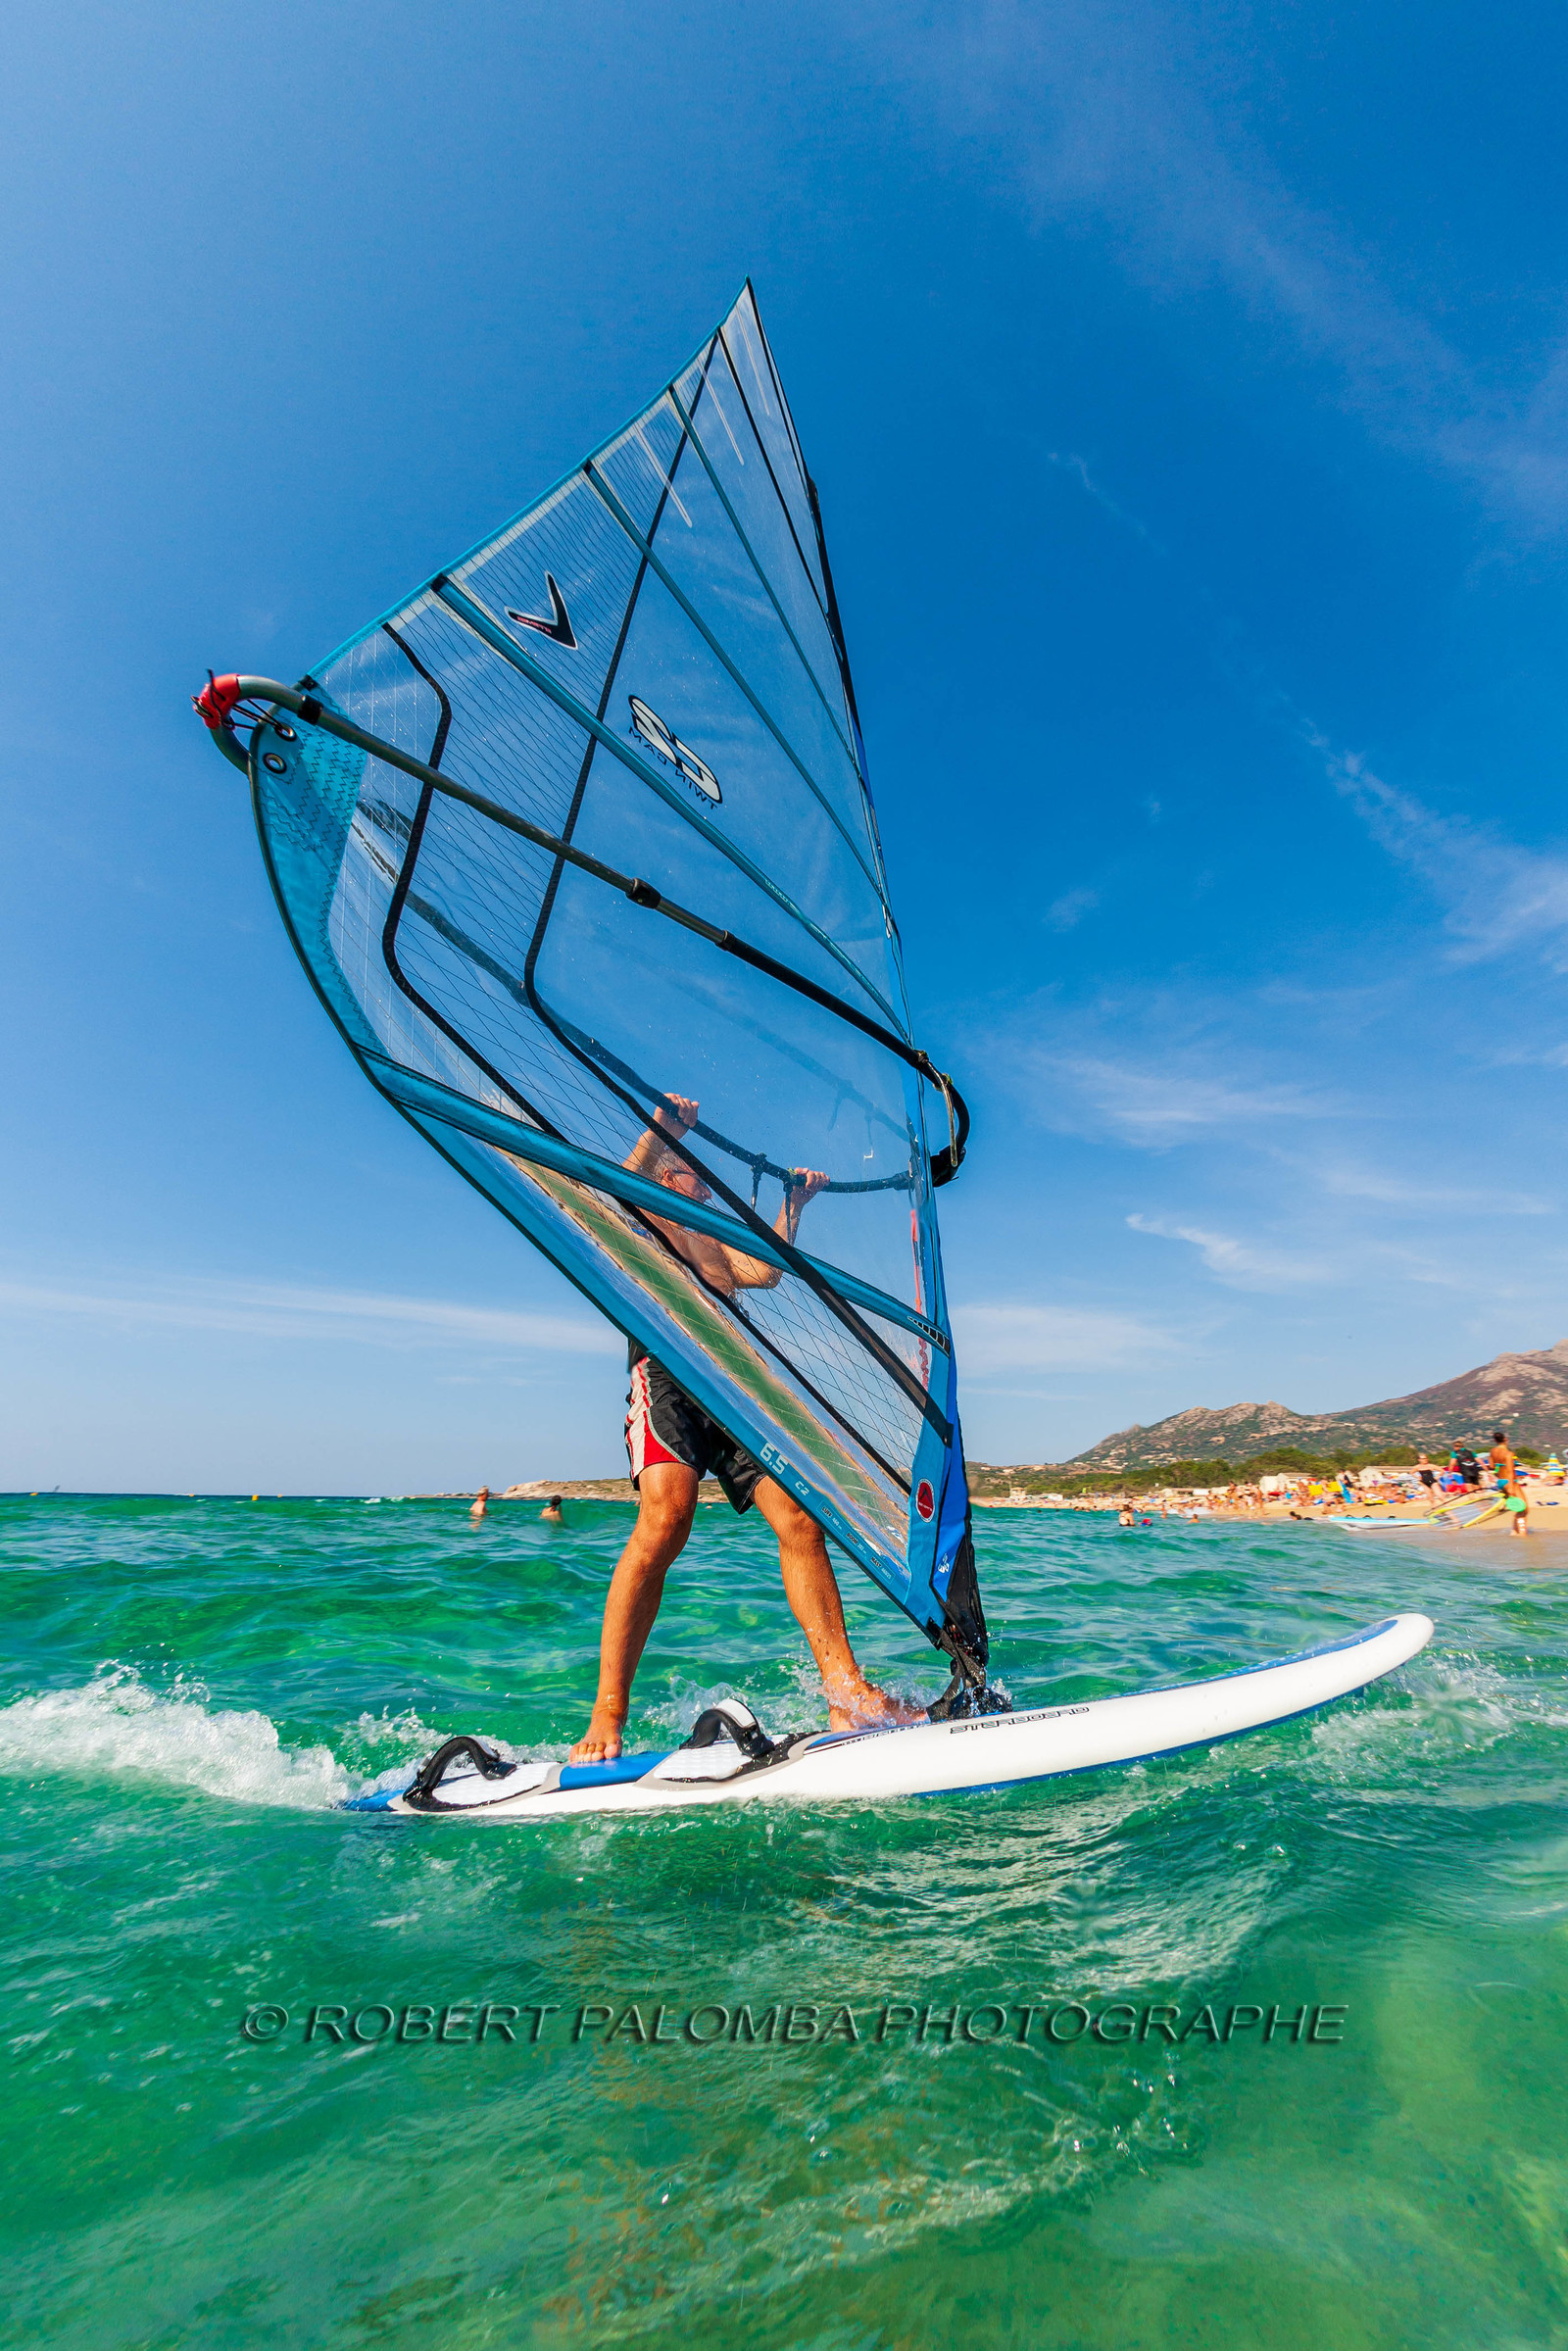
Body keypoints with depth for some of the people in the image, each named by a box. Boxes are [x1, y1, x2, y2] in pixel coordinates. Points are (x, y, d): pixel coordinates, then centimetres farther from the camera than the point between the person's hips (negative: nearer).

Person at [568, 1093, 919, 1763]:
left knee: (800, 1519, -10)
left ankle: (849, 1698, -8)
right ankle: (606, 1721, -20)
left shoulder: (713, 1241, 37)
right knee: (666, 1517, -27)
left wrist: (793, 1205, 25)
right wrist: (659, 1127, -7)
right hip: (665, 1375, -6)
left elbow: (763, 1271, 24)